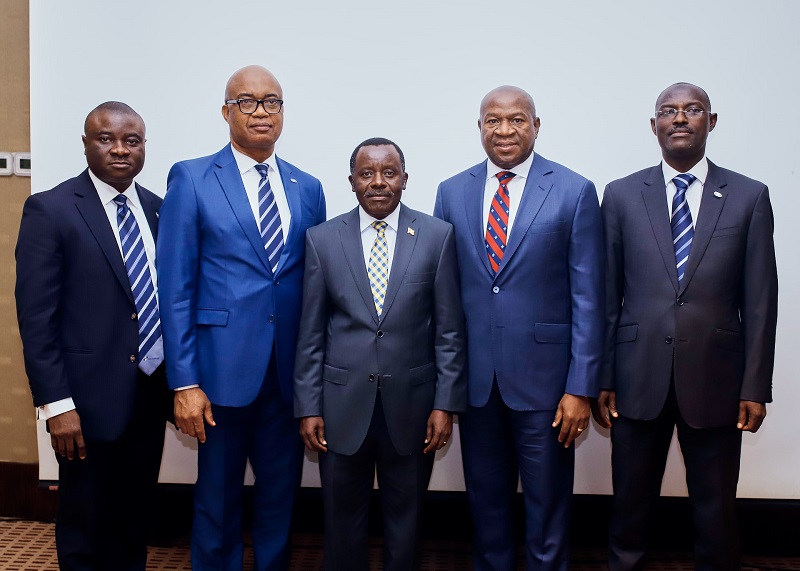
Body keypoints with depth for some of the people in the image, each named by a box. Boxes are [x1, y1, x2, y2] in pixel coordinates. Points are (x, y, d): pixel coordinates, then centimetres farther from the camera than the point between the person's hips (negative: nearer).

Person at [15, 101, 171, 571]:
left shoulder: (158, 209, 7)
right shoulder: (49, 210, -8)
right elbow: (36, 316, -11)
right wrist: (56, 404, -15)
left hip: (153, 391, 5)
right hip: (91, 397, -4)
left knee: (136, 522, 18)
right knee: (85, 530, 11)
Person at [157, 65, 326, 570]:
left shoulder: (308, 188, 9)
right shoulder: (191, 179, -2)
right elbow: (176, 287, -6)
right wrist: (184, 382, -10)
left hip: (292, 373, 3)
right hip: (224, 369, -3)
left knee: (281, 499, 15)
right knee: (218, 503, 10)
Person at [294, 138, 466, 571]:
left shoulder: (438, 236, -1)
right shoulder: (322, 239, 1)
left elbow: (449, 329, -1)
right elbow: (311, 333, 2)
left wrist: (446, 403, -5)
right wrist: (308, 407, -1)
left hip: (411, 403, 0)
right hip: (342, 405, 1)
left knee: (406, 520, 14)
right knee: (342, 520, 14)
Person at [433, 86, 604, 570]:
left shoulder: (575, 192, -4)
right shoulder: (452, 192, 6)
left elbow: (588, 298, -6)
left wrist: (581, 388, -9)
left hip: (543, 378, -3)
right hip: (475, 379, 3)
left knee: (548, 508, 11)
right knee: (486, 503, 17)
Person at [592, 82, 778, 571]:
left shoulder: (749, 197, 3)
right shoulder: (622, 195, 4)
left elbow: (760, 300, 2)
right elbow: (606, 295, 3)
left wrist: (755, 386, -1)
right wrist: (600, 379, 0)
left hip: (715, 379, 0)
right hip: (638, 378, 1)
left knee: (717, 512, 11)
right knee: (631, 507, 11)